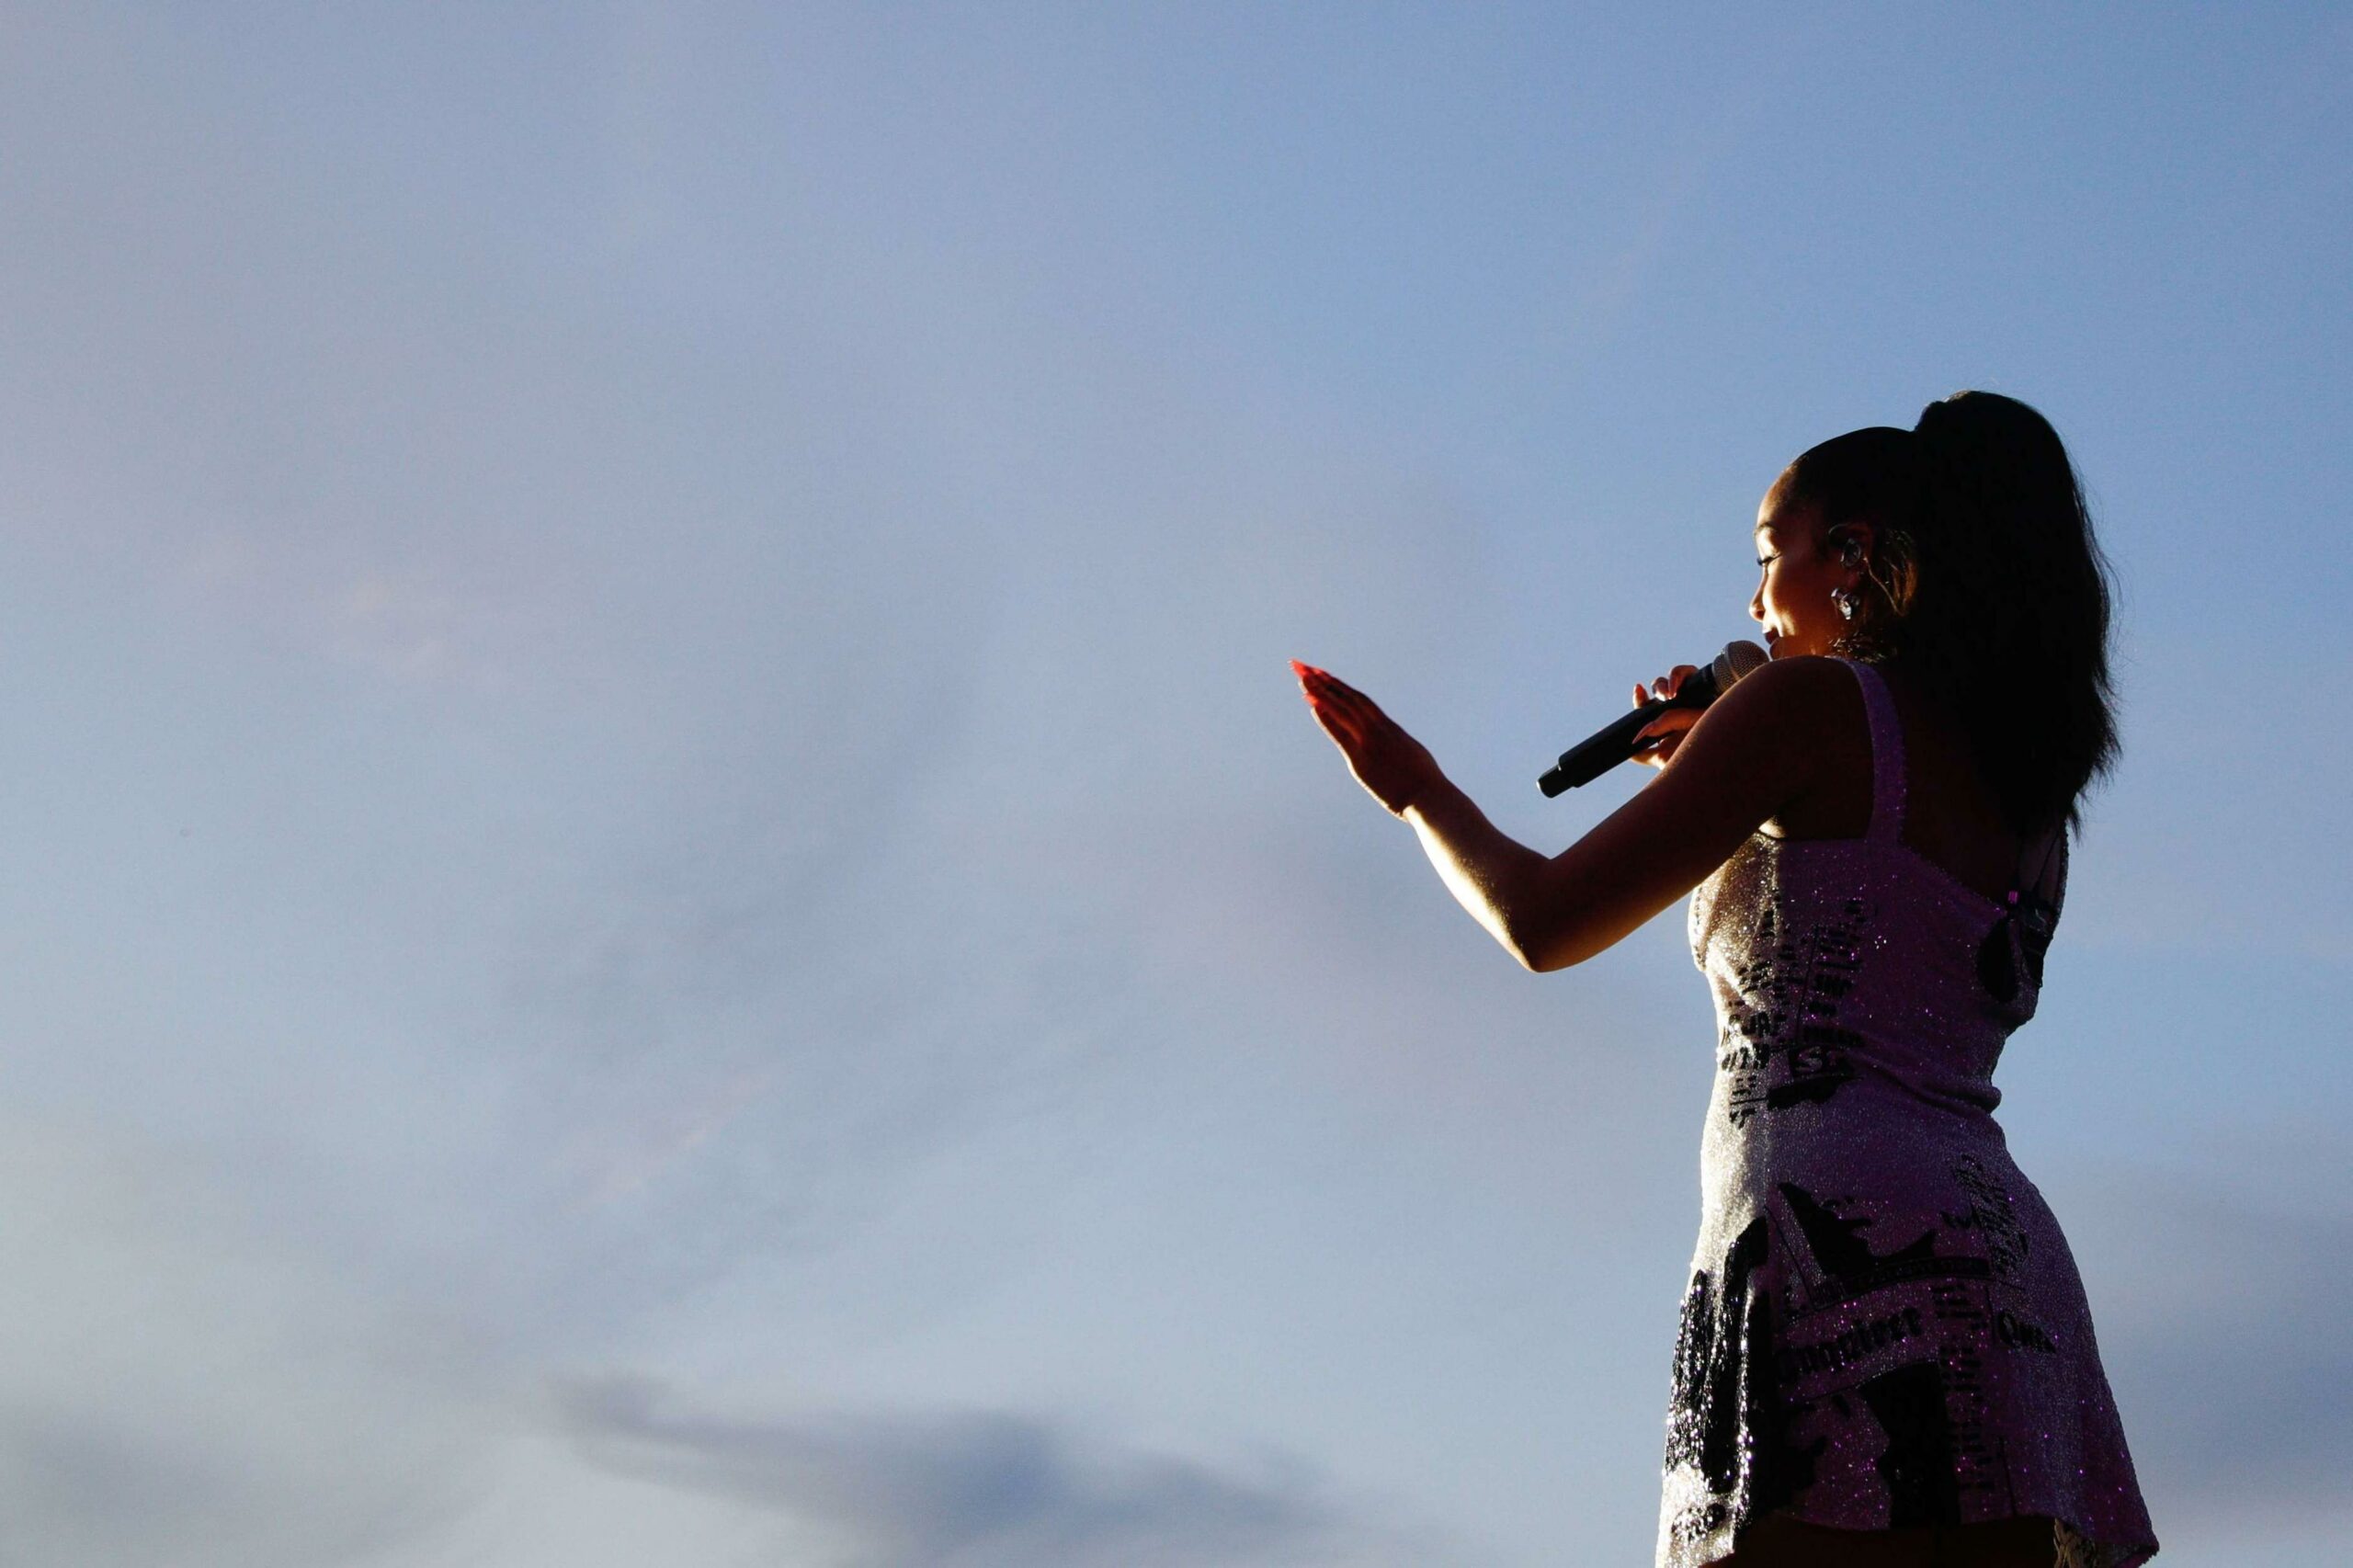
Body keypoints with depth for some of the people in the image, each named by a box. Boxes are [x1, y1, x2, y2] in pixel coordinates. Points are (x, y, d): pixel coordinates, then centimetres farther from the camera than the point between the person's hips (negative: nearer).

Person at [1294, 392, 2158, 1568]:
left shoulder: (1815, 701, 3)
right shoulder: (2031, 790, 25)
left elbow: (1545, 920, 2)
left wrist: (1418, 791, 21)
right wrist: (1721, 779, 33)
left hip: (1839, 1235, -8)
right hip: (2008, 1263, 8)